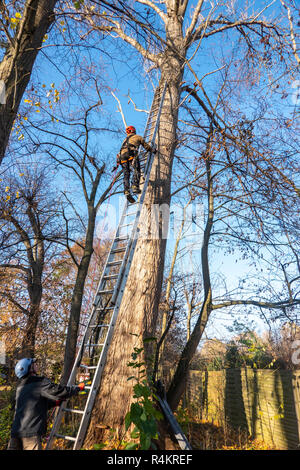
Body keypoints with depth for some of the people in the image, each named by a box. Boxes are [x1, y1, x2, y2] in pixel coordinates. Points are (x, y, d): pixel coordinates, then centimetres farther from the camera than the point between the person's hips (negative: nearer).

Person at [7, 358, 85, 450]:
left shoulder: (20, 387, 17)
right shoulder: (41, 382, -10)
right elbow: (62, 392, -15)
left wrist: (56, 402, 23)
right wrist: (78, 387, 2)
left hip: (15, 432, 8)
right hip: (31, 433, -8)